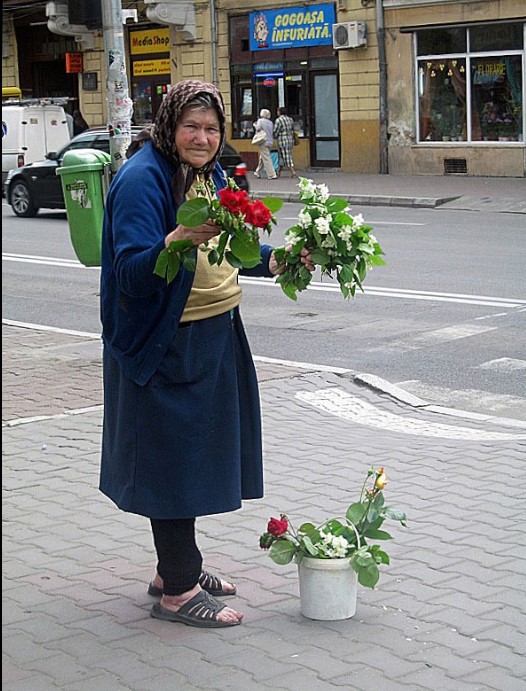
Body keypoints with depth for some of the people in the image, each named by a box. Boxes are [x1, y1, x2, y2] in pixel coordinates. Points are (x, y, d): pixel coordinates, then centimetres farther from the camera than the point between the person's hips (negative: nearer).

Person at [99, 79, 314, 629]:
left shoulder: (209, 172, 9)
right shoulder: (141, 180, -18)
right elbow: (131, 274, -25)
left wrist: (273, 261, 5)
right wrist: (179, 240, -40)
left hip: (213, 336, 9)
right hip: (164, 345, -9)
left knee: (196, 454, 17)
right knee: (173, 457, -2)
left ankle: (180, 566, 31)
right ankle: (176, 591, 8)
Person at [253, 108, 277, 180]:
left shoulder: (260, 121, -6)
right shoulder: (270, 122, 12)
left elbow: (258, 128, -15)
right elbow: (272, 131, 12)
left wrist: (255, 125, 3)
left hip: (263, 142, -7)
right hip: (270, 142, 7)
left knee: (266, 158, -9)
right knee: (262, 158, 20)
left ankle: (272, 175, -15)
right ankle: (258, 172, 31)